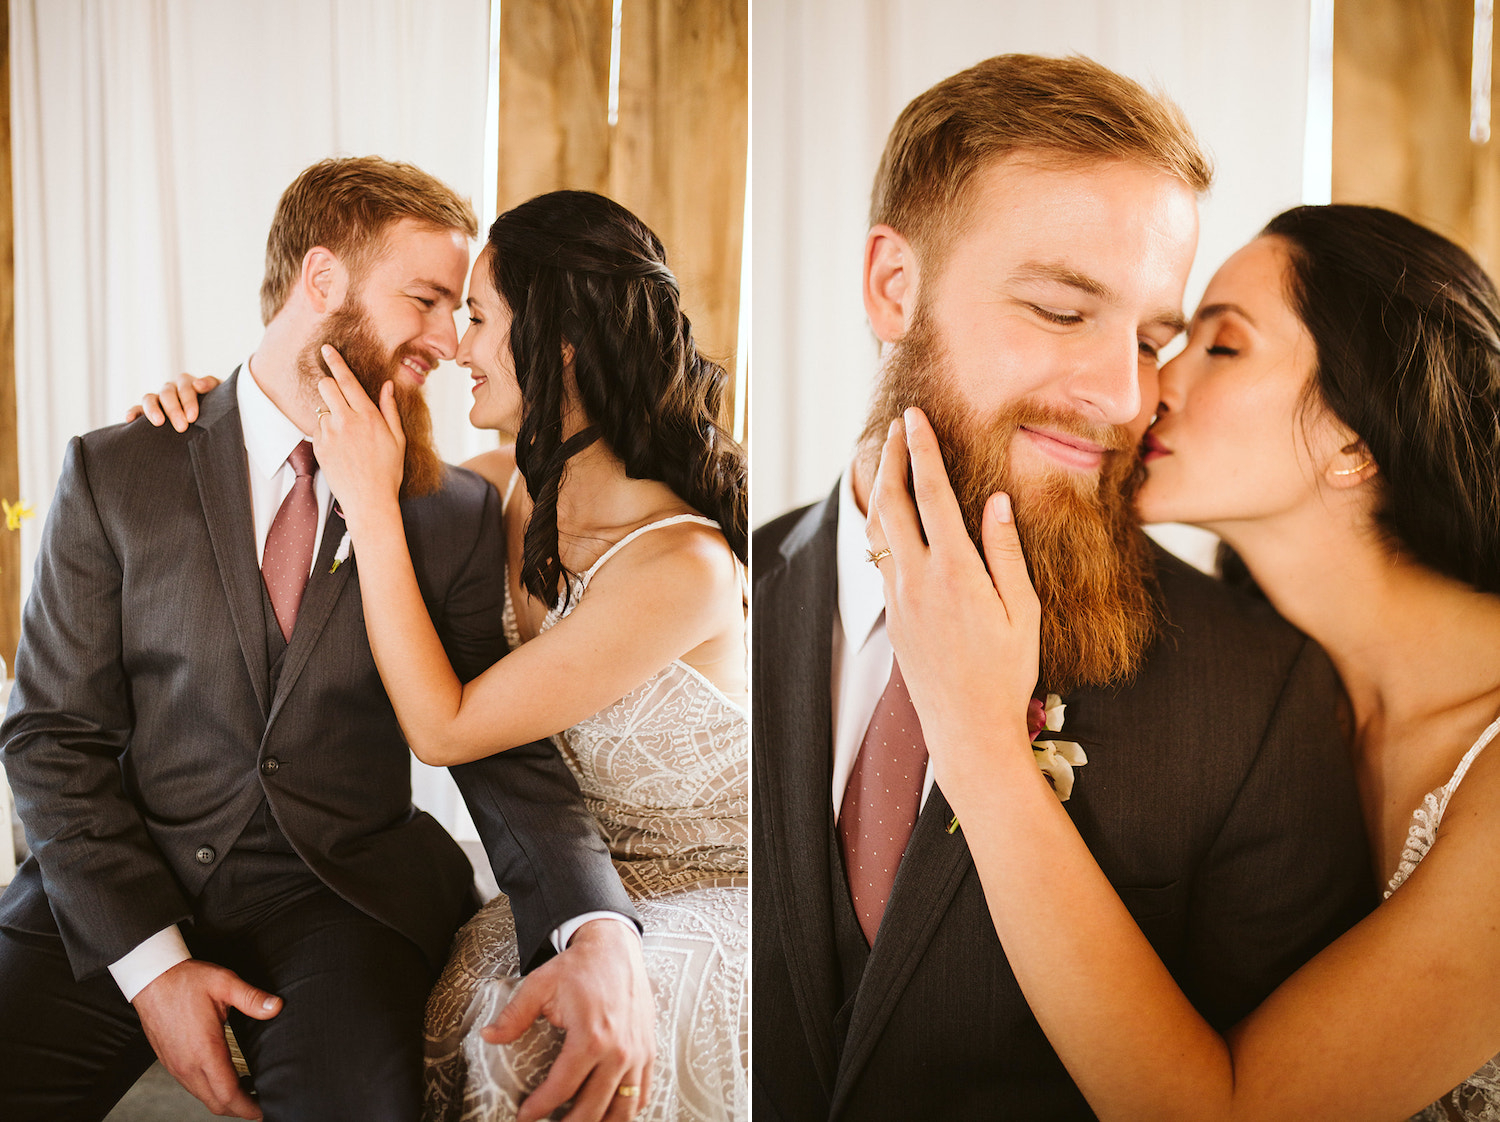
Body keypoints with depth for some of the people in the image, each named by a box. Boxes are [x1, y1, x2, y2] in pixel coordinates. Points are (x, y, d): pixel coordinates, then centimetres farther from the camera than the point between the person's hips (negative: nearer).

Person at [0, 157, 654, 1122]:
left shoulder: (458, 514, 3)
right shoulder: (114, 474, 2)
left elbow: (500, 751, 0)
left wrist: (600, 932, -20)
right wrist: (150, 960, -13)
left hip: (348, 896, 0)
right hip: (120, 901, 1)